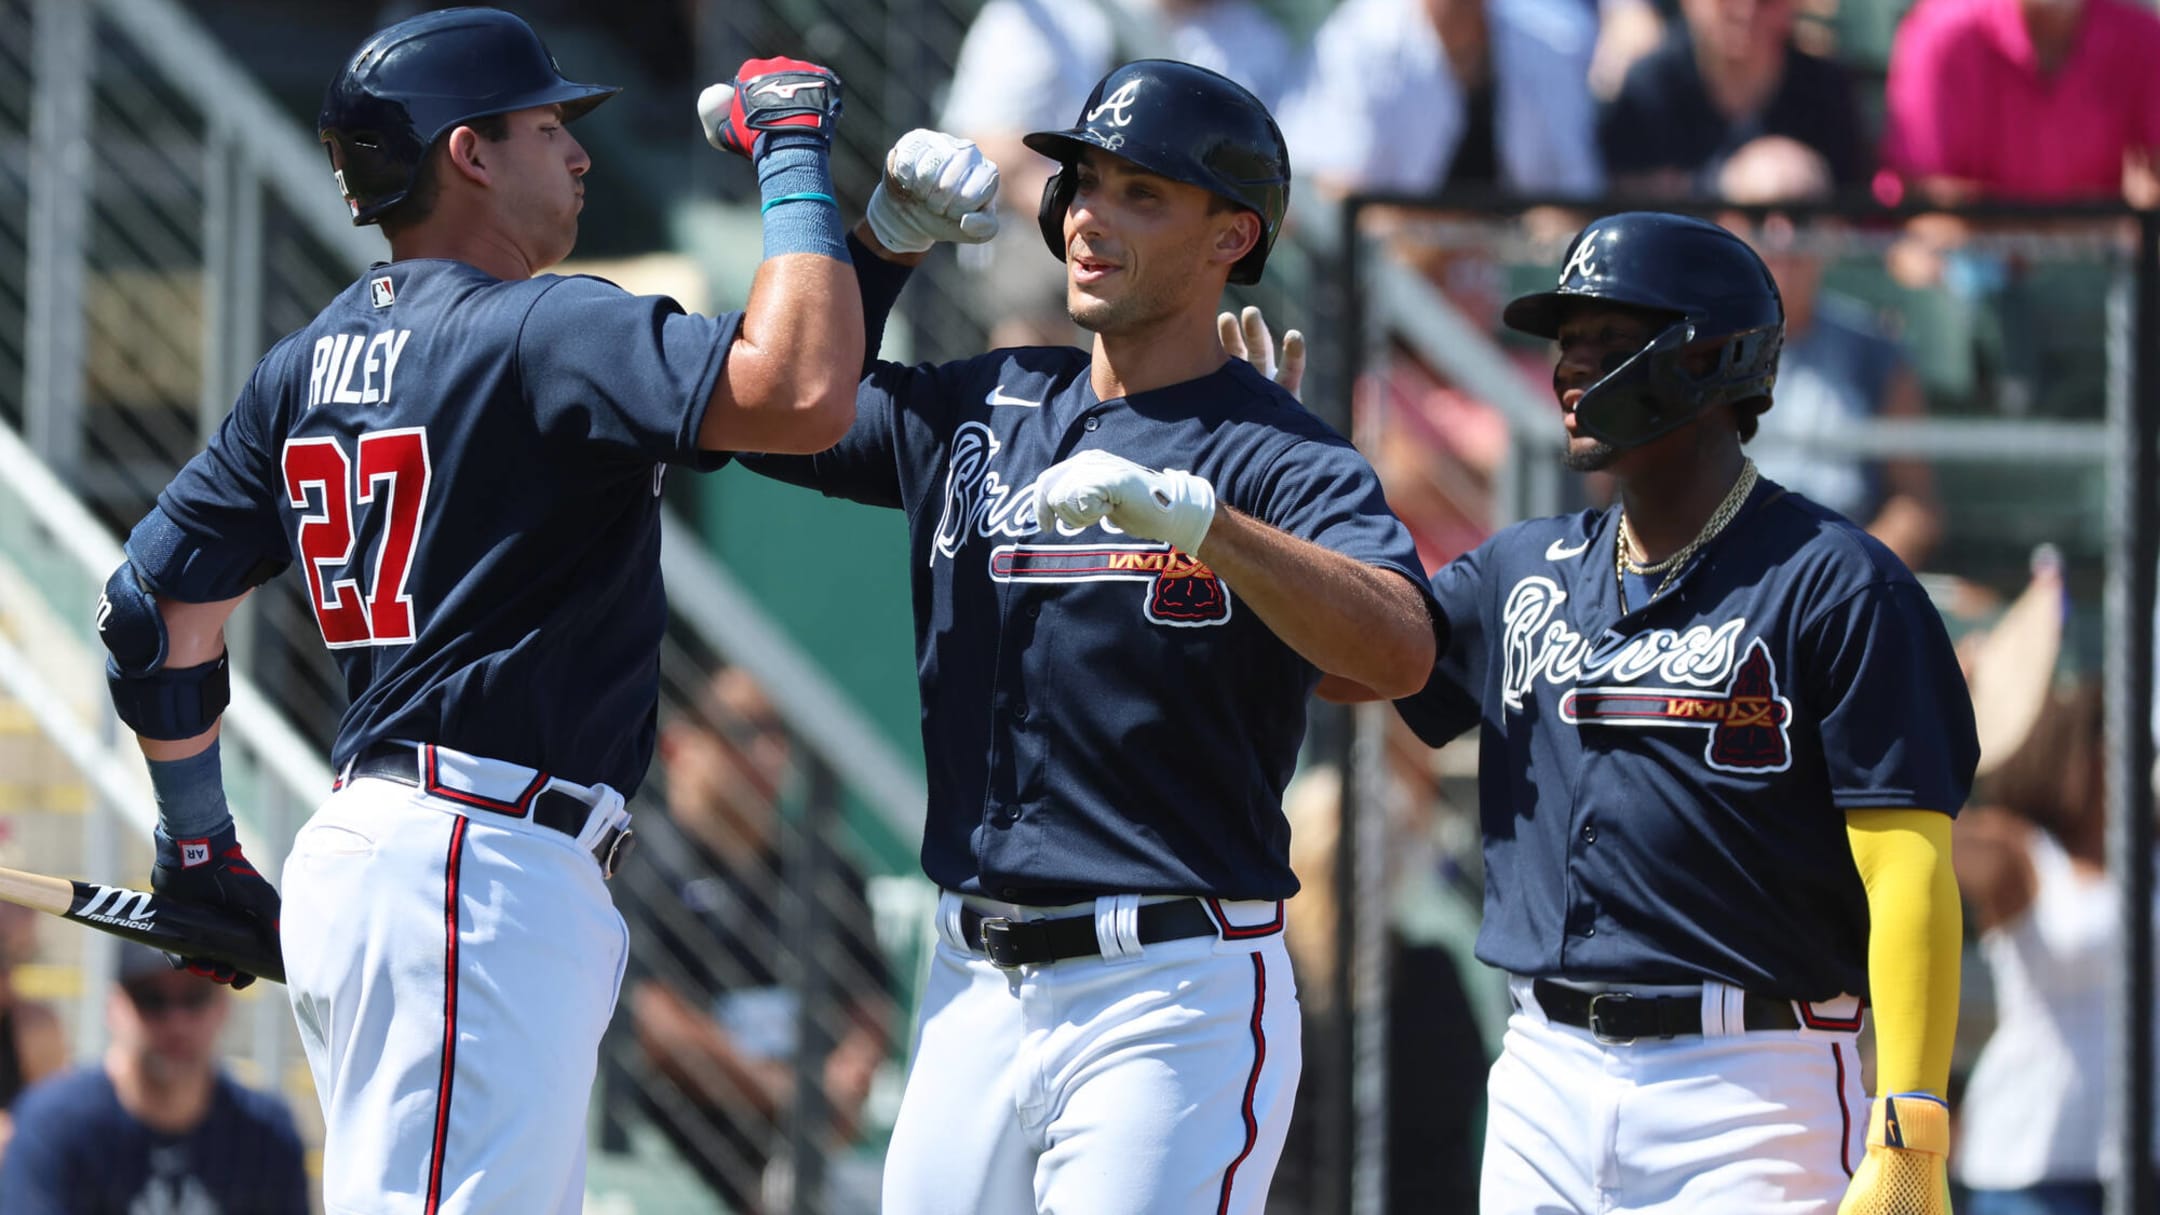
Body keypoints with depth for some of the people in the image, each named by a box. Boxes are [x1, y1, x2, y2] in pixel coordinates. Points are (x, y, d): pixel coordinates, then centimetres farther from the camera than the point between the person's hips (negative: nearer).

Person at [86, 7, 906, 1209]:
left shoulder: (309, 365, 15)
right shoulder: (536, 335, -11)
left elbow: (158, 600, 17)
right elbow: (803, 392, -24)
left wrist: (199, 844, 26)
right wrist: (795, 155, -10)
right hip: (479, 880, -10)